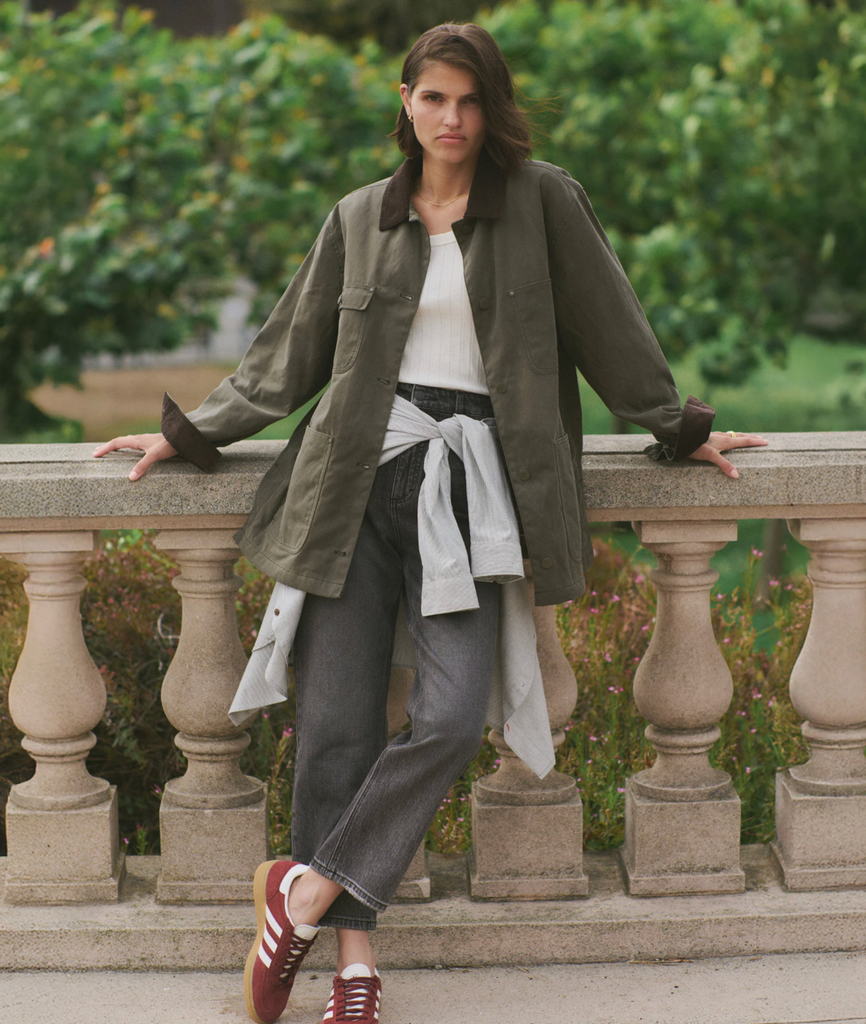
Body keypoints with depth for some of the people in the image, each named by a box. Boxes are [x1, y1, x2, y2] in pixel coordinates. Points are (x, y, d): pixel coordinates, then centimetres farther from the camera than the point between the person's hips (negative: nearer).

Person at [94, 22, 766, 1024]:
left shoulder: (542, 202, 7)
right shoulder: (359, 220, 13)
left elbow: (610, 331, 13)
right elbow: (288, 353, 19)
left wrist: (679, 430, 17)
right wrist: (187, 434, 18)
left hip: (468, 488, -1)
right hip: (356, 479, 2)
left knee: (451, 715, -17)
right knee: (337, 719, -5)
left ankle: (306, 889, -2)